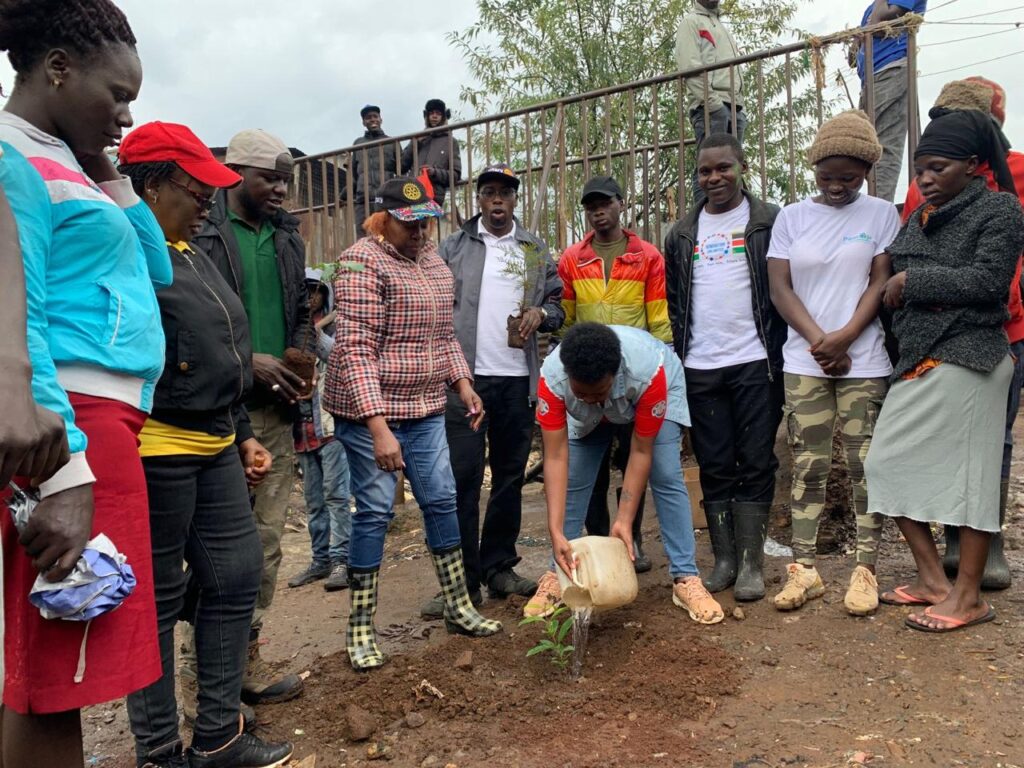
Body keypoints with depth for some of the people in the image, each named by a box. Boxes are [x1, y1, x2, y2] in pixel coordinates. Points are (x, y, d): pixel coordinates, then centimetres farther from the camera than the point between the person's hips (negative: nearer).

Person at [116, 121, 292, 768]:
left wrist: (243, 436, 20)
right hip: (157, 453, -9)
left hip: (215, 449, 9)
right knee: (157, 600, 4)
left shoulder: (194, 254, 17)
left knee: (237, 578, 11)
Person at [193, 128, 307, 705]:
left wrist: (302, 359, 4)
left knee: (267, 541, 10)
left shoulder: (288, 237, 16)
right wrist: (248, 361, -16)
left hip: (277, 409, 6)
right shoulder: (199, 230, -5)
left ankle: (247, 658, 24)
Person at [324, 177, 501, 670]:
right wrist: (378, 426, -27)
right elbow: (355, 351, -21)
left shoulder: (431, 259, 11)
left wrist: (462, 382, 7)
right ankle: (360, 629, 14)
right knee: (375, 512, -1)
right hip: (371, 411, -7)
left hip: (425, 409, 7)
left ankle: (459, 608, 26)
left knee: (442, 501, 11)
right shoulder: (363, 263, -14)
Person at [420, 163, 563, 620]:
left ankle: (499, 568, 24)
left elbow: (558, 304, 16)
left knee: (510, 477, 10)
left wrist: (542, 313, -7)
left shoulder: (536, 252, 13)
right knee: (462, 478, -5)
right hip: (466, 377, -3)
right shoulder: (453, 248, 6)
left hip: (519, 379, 3)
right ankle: (462, 580, 3)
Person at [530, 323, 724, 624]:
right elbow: (555, 458, -37)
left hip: (659, 390, -2)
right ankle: (557, 575, 7)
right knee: (572, 480, -7)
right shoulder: (552, 377, -39)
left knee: (666, 479, -15)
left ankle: (686, 579, -6)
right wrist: (556, 532, -44)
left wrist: (624, 520, -35)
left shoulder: (648, 371, -43)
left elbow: (641, 452, -32)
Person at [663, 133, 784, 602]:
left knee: (756, 465, 1)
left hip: (755, 364, -3)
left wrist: (780, 353, -7)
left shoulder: (769, 221, 3)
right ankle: (723, 560, 17)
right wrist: (673, 358, 8)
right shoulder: (683, 234, 14)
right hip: (700, 369, 3)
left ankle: (750, 564, 8)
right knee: (714, 468, 8)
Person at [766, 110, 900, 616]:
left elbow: (881, 283, -1)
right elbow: (780, 288, 1)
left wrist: (843, 338, -14)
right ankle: (803, 569, 7)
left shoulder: (880, 214, 6)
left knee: (865, 465, 1)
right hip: (804, 361, 1)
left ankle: (865, 570, 9)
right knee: (808, 466, 3)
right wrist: (819, 341, -9)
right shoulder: (791, 218, 8)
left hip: (864, 361, -1)